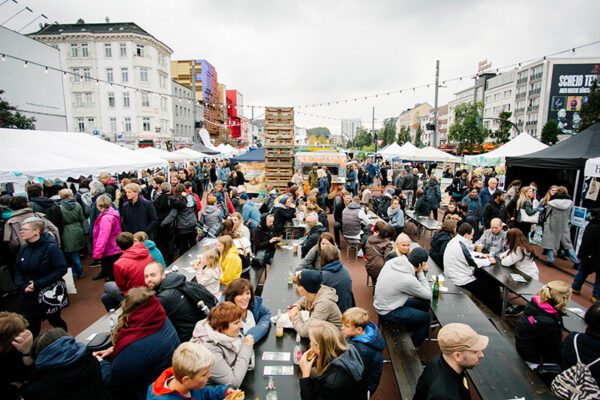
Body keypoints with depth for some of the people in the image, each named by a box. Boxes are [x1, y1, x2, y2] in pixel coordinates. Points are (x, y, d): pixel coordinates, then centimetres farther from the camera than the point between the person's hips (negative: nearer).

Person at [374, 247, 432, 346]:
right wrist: (421, 273, -14)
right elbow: (428, 295, -15)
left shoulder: (392, 261, -10)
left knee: (424, 306, 17)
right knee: (427, 318, 3)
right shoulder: (409, 280, -32)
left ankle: (409, 333, 36)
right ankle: (412, 347, 22)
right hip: (388, 312, -8)